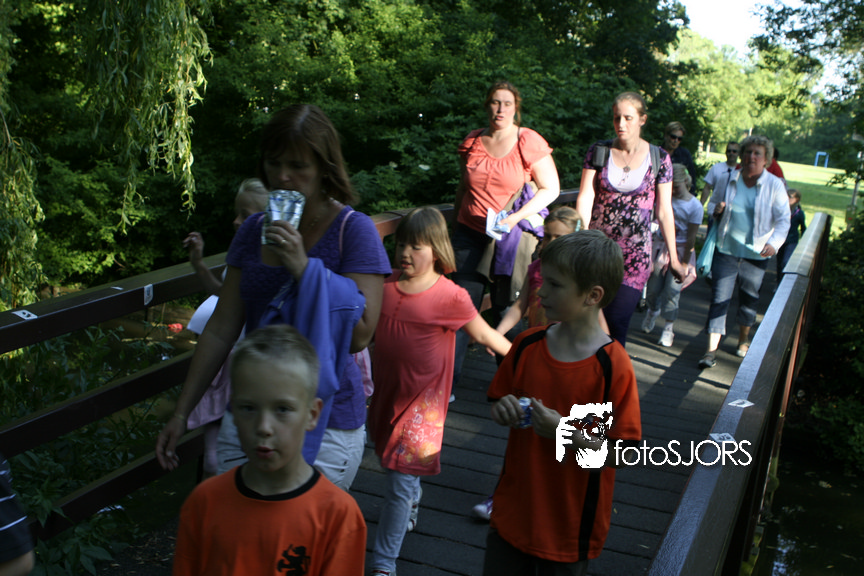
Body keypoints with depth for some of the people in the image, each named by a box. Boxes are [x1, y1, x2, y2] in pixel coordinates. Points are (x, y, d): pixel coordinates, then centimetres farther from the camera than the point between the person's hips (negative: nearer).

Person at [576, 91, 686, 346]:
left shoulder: (658, 158, 2)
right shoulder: (599, 151, 4)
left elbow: (664, 211, 6)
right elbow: (585, 197, -4)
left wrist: (673, 256, 8)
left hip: (635, 252, -1)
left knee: (616, 320, -10)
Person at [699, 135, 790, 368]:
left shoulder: (775, 185, -3)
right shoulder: (729, 180, 2)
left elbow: (783, 219, -3)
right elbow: (713, 202, 16)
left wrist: (774, 243, -19)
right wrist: (716, 209, -9)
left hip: (756, 254, 0)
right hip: (726, 250, 0)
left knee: (749, 299, 15)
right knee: (719, 298, -7)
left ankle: (743, 340, 37)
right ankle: (711, 350, -7)